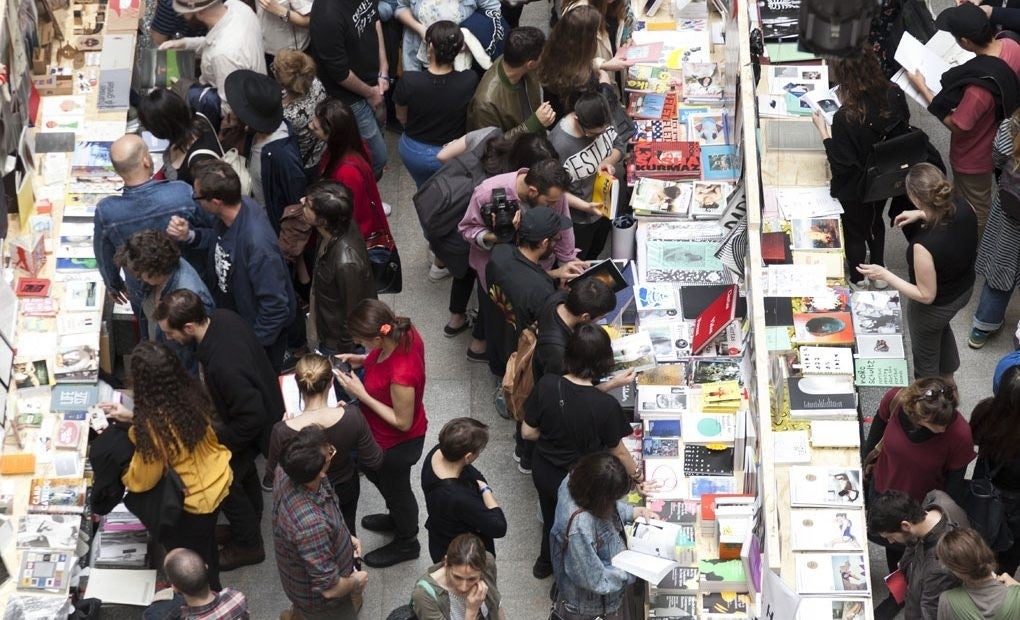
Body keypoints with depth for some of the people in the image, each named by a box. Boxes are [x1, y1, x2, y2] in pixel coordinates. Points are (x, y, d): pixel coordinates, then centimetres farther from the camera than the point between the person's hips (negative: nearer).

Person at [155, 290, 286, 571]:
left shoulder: (223, 366, -45)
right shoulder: (222, 317, -19)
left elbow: (251, 419, -32)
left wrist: (215, 442, -19)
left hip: (252, 427, -8)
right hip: (261, 399, 8)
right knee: (243, 469, 30)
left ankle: (248, 545, 37)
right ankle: (248, 524, 55)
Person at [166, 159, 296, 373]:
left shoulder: (258, 244, -42)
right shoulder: (238, 206, -19)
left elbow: (275, 306, -32)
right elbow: (219, 239, 6)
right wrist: (189, 236, -14)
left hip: (259, 332, -7)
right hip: (232, 316, 7)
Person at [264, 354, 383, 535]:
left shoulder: (283, 431, -36)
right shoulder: (351, 416, -33)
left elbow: (273, 475, -18)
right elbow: (374, 461, -17)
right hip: (346, 490, 1)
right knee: (346, 531, 33)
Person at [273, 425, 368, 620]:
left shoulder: (286, 472, -21)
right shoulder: (311, 525, -43)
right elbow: (329, 588, -31)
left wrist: (346, 537, 2)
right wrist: (356, 582, -13)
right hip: (321, 599, -7)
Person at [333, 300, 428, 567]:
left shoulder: (401, 376, -45)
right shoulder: (404, 332, -22)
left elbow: (402, 422, -28)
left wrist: (361, 394, -28)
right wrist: (361, 361, -10)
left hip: (397, 444, -8)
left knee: (395, 489, 22)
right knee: (376, 475, 34)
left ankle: (406, 544, 51)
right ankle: (397, 518, 63)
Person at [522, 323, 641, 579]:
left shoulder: (546, 385, -25)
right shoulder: (605, 406, -33)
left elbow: (527, 432, -12)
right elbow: (618, 451, -16)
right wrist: (636, 474, 4)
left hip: (543, 472, 3)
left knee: (551, 518, 32)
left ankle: (545, 563, 59)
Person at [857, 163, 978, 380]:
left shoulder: (925, 246, -43)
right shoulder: (964, 207, -25)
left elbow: (926, 296, -27)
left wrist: (884, 275, -25)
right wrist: (922, 214, 0)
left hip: (936, 307, -7)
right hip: (964, 289, 7)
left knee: (925, 356, 25)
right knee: (941, 326, 39)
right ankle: (948, 378, 65)